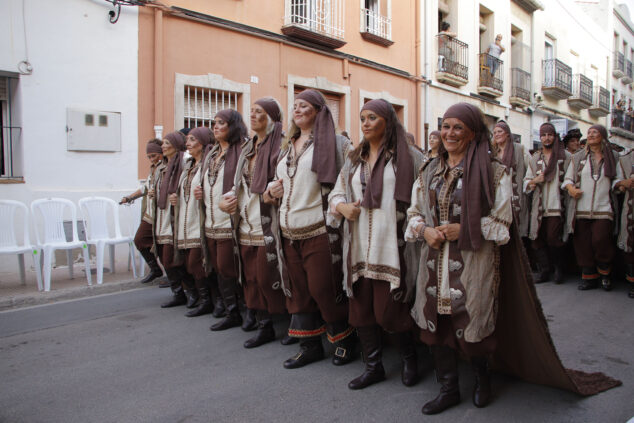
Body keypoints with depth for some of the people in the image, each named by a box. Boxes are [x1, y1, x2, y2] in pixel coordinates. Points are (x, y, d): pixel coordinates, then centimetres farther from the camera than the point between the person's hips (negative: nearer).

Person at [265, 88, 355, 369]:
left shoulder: (333, 143, -3)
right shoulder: (288, 147, 18)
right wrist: (273, 190, 6)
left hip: (319, 230, -7)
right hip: (290, 231, 7)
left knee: (322, 288, -2)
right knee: (298, 290, 10)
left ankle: (344, 340, 21)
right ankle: (310, 346, 24)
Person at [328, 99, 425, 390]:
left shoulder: (408, 157, 1)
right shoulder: (354, 159, 16)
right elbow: (336, 193, 19)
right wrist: (342, 207, -2)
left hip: (393, 246, -5)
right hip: (359, 246, 5)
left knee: (389, 309, -3)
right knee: (361, 307, 8)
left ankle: (409, 358, 25)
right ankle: (373, 366, 25)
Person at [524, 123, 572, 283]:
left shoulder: (566, 156, 4)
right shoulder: (534, 158, 15)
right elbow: (526, 183, 14)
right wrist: (535, 180, -5)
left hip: (557, 206, -4)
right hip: (538, 207, 4)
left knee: (553, 239, -10)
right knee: (537, 240, 1)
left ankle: (559, 269, 12)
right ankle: (543, 270, 15)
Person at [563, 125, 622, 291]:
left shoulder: (613, 157, 10)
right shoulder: (578, 157, 12)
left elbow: (618, 180, 9)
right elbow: (567, 178, 13)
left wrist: (621, 184, -13)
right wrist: (571, 188, -8)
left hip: (603, 209, -1)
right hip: (581, 209, 2)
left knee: (601, 241, -12)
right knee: (583, 244, 1)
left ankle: (605, 274, 13)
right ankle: (589, 277, 14)